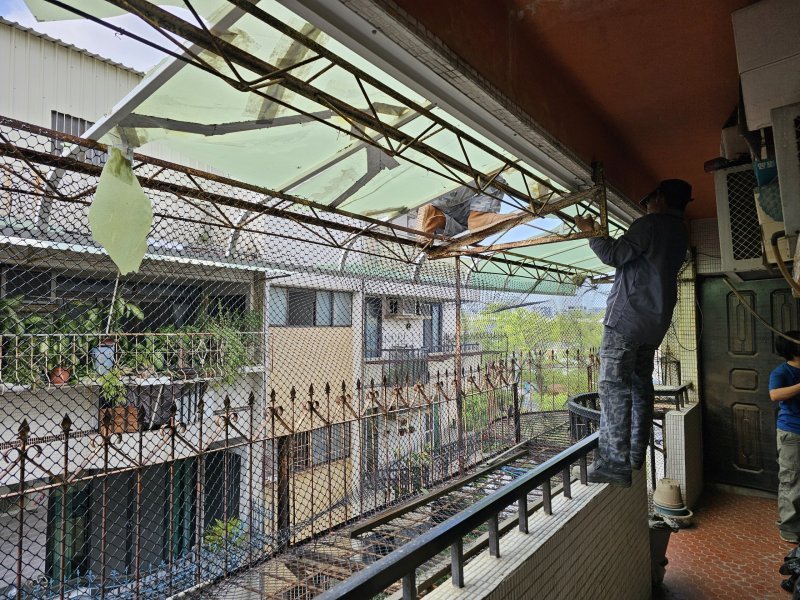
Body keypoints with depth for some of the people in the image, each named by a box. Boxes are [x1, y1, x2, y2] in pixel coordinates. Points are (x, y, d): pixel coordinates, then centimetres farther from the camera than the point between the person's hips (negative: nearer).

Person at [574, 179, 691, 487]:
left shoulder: (651, 224, -8)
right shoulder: (680, 233, 20)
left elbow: (614, 255, -12)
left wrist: (589, 230, 1)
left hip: (627, 315, -10)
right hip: (654, 321, 10)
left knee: (613, 386, -12)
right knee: (640, 385, 14)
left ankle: (615, 463, -14)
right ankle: (636, 453, 20)